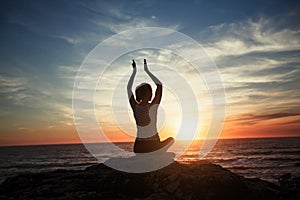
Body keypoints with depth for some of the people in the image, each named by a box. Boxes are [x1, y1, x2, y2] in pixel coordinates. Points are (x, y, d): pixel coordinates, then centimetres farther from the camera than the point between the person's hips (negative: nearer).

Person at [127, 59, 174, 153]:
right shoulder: (153, 106, -15)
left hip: (138, 148, 5)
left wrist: (134, 71, 13)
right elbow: (159, 84, -7)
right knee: (171, 139, 24)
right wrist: (147, 70, -2)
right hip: (152, 147, -5)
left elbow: (128, 88, 10)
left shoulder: (135, 107, -4)